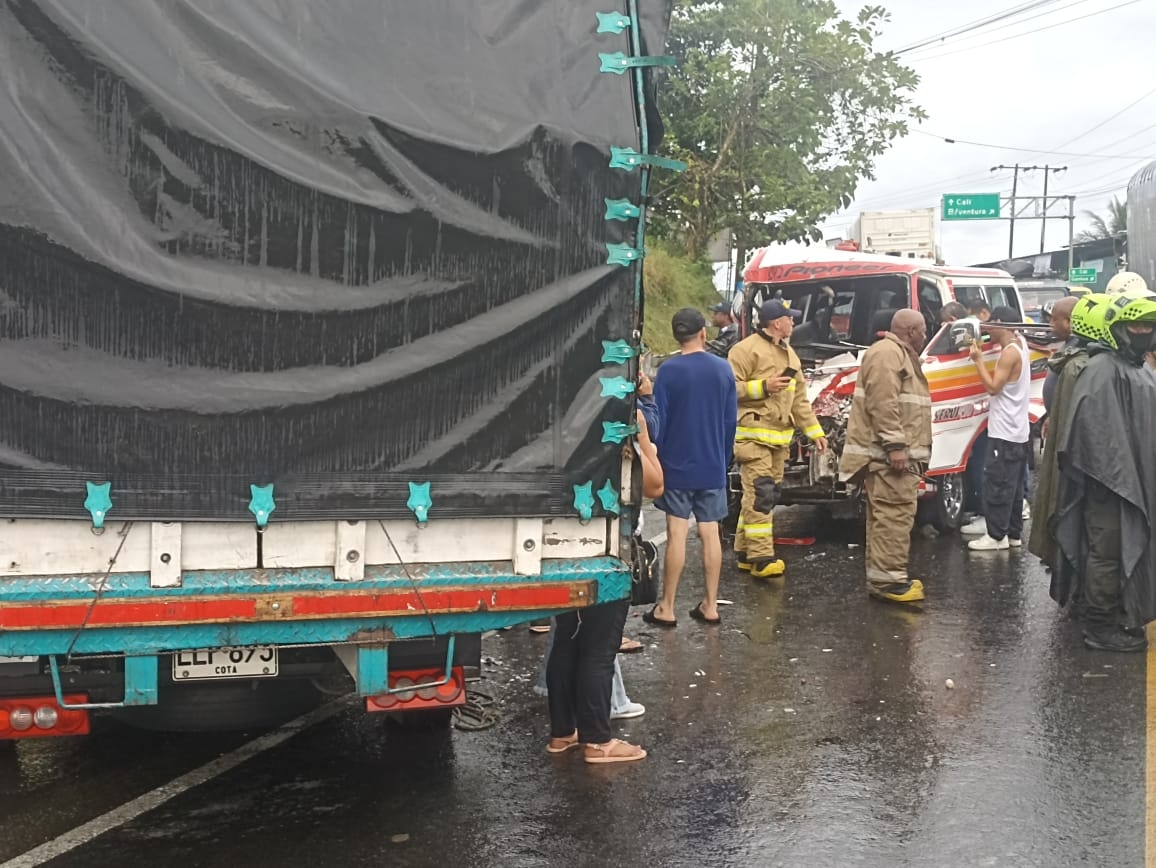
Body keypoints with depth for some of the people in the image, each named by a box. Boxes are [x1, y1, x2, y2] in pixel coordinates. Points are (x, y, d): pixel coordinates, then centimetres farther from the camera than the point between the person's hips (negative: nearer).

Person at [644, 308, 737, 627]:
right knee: (710, 534, 9)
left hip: (677, 466, -3)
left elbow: (658, 420, -10)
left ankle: (666, 608, 6)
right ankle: (710, 606, 15)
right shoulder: (723, 369, 1)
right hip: (713, 468, 3)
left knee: (677, 535, 0)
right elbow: (731, 420, 5)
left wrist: (655, 459, 2)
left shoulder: (669, 370, -11)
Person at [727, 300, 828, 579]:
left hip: (779, 437, 9)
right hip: (753, 434, -9)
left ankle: (745, 553, 19)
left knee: (764, 495, 11)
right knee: (760, 494, -13)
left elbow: (800, 399, 22)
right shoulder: (747, 349, -7)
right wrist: (764, 386, -18)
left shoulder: (789, 354, 20)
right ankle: (761, 559, -14)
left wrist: (815, 432, 17)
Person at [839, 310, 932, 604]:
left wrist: (900, 445, 32)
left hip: (892, 453, 11)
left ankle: (881, 577, 17)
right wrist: (895, 445, -24)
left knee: (886, 516, 12)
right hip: (888, 454, -11)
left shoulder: (900, 354, 25)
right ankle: (887, 579, -13)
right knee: (895, 514, -13)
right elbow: (883, 404, -21)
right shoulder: (887, 354, -11)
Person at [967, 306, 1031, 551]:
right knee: (1013, 486, 13)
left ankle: (996, 536, -6)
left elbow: (993, 386, -18)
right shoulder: (1020, 344, 12)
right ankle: (1014, 533, 18)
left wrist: (979, 359, -12)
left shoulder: (1010, 353, -16)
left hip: (1005, 432, -10)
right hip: (1018, 431, 10)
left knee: (997, 484, -7)